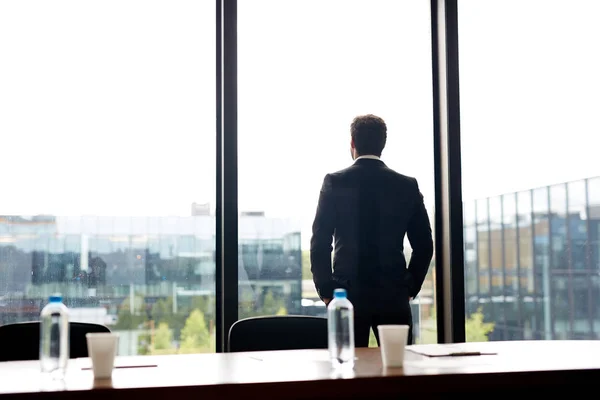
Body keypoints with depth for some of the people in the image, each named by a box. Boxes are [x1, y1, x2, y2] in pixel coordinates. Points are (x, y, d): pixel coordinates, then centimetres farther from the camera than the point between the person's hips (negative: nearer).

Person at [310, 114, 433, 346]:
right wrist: (410, 288, 11)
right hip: (394, 297, 1)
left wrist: (325, 290, 4)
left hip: (348, 294, -1)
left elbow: (320, 243, -4)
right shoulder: (407, 186, 3)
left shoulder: (334, 182, -3)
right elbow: (424, 246, 4)